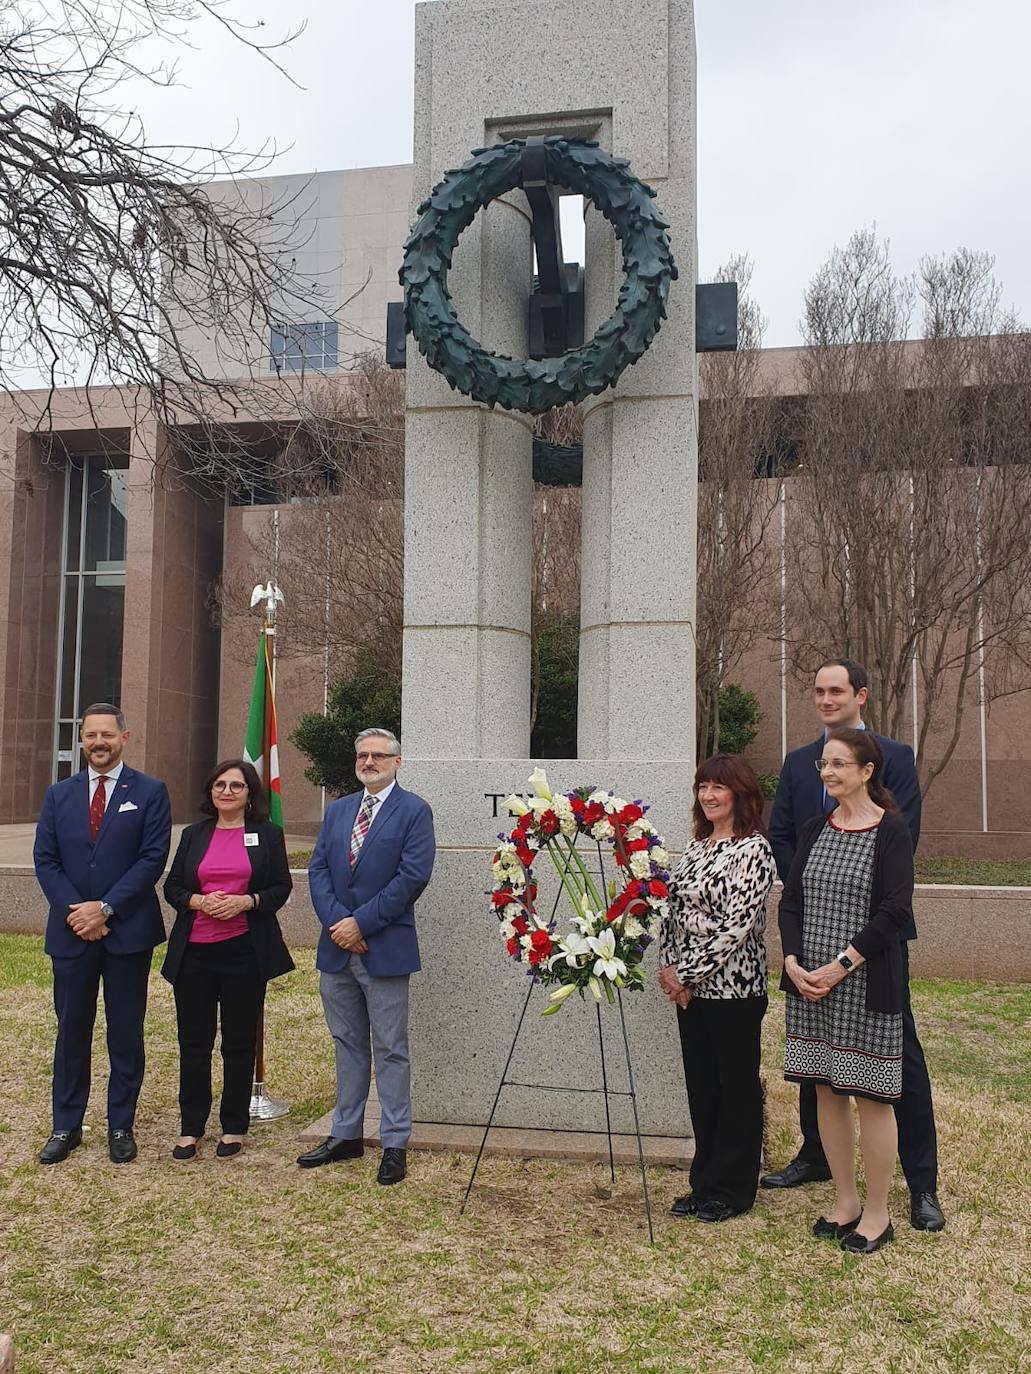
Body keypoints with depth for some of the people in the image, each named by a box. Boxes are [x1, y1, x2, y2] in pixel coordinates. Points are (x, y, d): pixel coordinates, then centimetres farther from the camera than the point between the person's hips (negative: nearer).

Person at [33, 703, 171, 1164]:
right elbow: (45, 860, 4)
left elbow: (153, 859, -8)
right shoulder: (59, 794, 9)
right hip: (71, 932, 3)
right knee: (71, 1031, 10)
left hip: (128, 932, -2)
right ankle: (66, 1126, 21)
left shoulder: (149, 792, -1)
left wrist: (105, 908, -14)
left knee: (126, 1033, 6)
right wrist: (73, 911, -9)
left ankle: (121, 1126, 18)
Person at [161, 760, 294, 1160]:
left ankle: (233, 1128, 18)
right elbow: (172, 887, 10)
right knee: (193, 1041, 6)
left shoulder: (267, 835, 4)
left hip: (245, 950, -2)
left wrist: (246, 901, -15)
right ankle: (191, 1128, 17)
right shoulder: (193, 835, 12)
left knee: (239, 1042, 6)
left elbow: (282, 887, 2)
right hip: (194, 950, 2)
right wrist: (198, 901, -10)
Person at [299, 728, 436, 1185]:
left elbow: (413, 875, -14)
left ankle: (395, 1145, 13)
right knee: (347, 1044, 15)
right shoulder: (337, 810, 13)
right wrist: (336, 922, -10)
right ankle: (345, 1135, 26)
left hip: (385, 948, -5)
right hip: (337, 947, 6)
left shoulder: (413, 811, -4)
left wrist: (361, 923, -15)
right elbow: (317, 869, 6)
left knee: (391, 1049, 3)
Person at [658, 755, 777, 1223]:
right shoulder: (696, 847, 11)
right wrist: (670, 967, -2)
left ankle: (732, 1189, 21)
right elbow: (674, 912, 13)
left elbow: (736, 925, -19)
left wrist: (686, 973, -16)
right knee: (701, 1085, 15)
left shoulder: (753, 849, -13)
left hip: (734, 987, -7)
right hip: (689, 987, 8)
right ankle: (706, 1183, 28)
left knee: (736, 1087, 7)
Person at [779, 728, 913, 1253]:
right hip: (810, 983, 5)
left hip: (866, 986, -5)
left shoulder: (891, 831, -8)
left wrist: (839, 967, -16)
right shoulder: (814, 831, 9)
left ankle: (876, 1214, 19)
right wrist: (793, 963, -7)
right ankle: (845, 1202, 27)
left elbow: (894, 911, -13)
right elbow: (791, 901, 8)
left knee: (870, 1097, 3)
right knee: (827, 1092, 12)